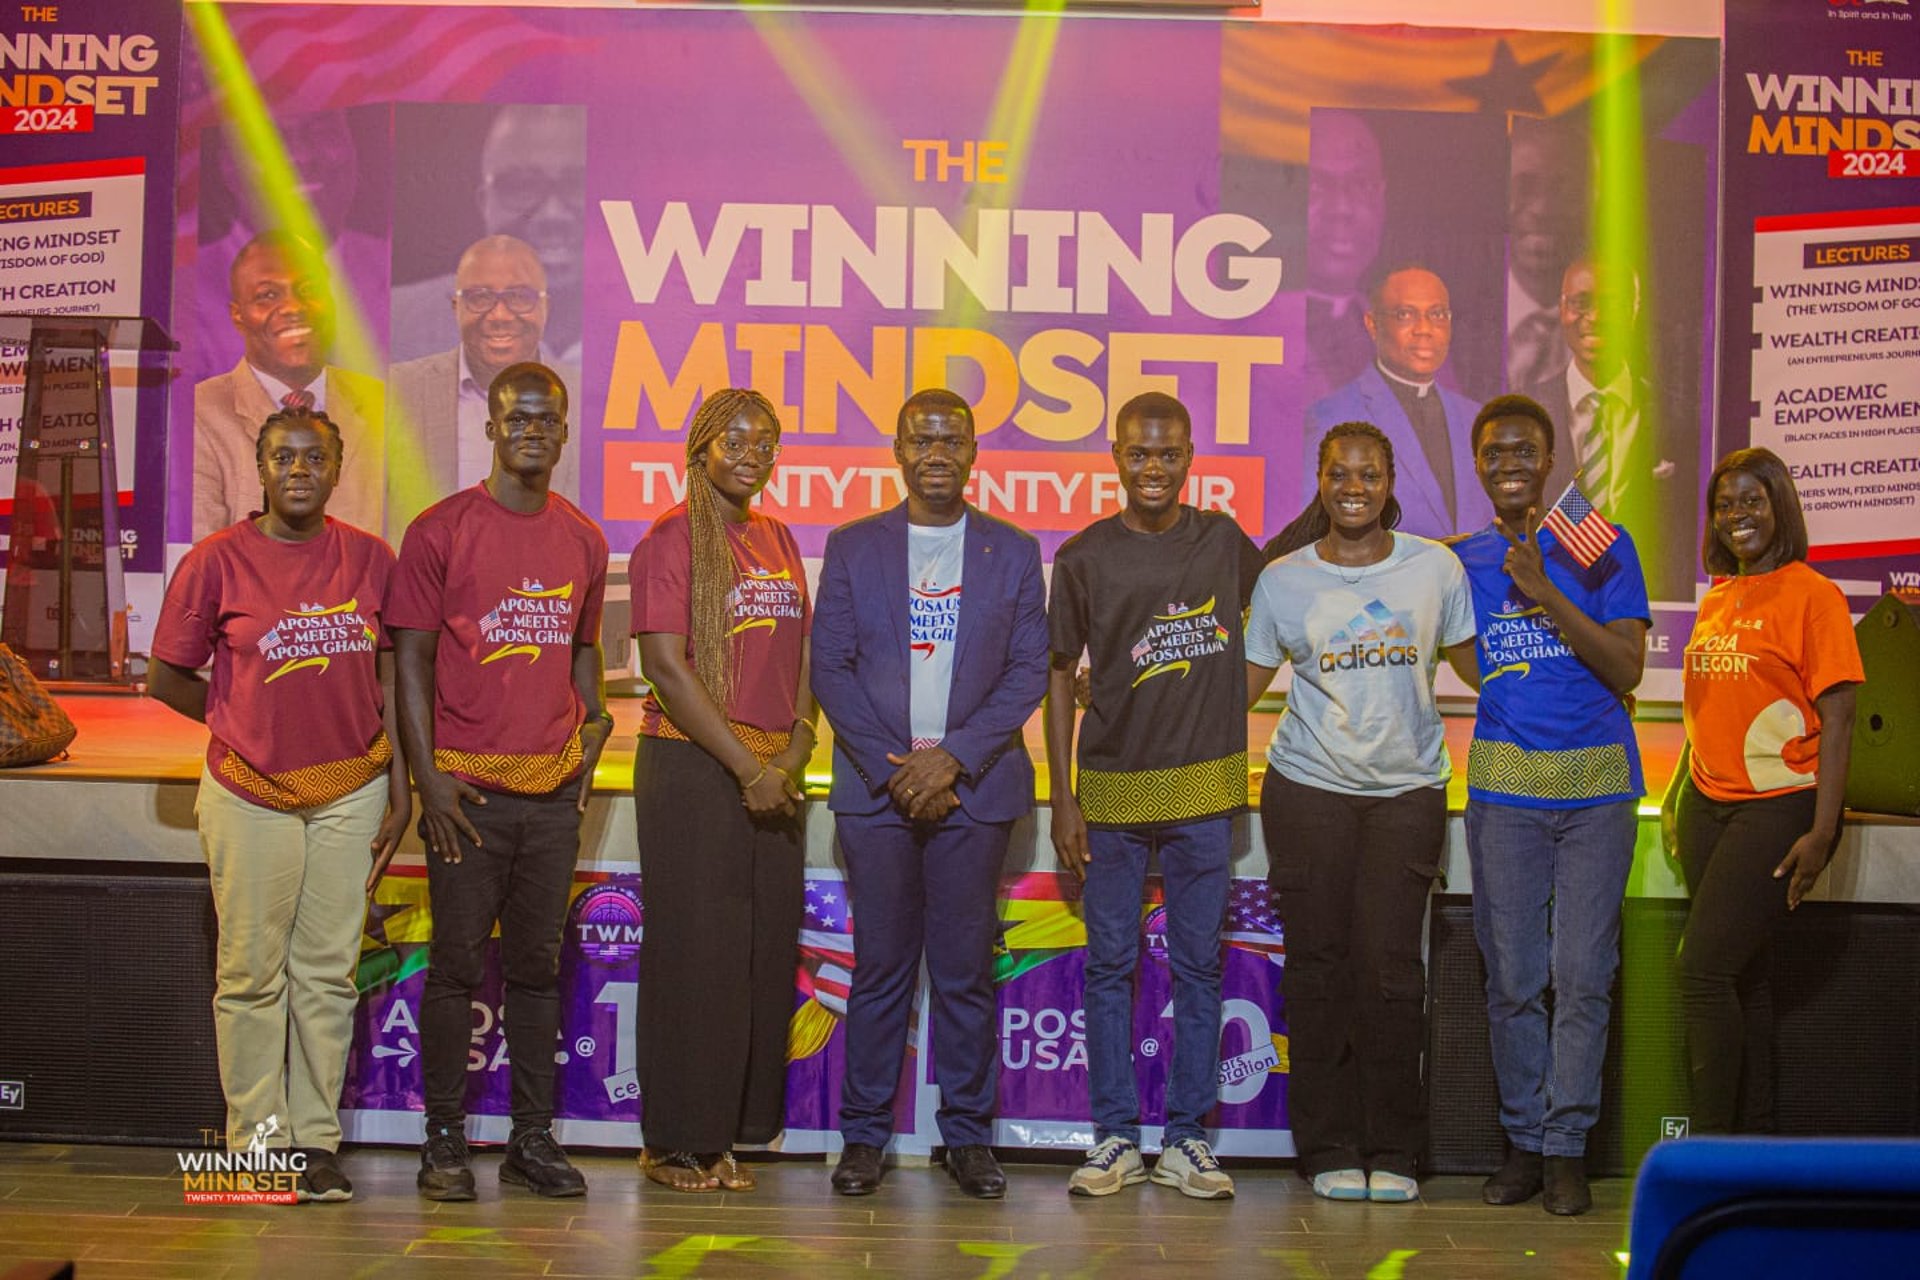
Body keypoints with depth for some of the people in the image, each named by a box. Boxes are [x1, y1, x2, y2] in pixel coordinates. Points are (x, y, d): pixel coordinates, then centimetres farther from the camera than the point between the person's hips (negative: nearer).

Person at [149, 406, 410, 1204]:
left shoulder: (370, 558, 3)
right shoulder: (218, 560, -4)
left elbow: (389, 679, 8)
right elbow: (168, 677, 4)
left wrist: (399, 784, 5)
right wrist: (248, 723, 6)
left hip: (351, 791, 2)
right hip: (250, 794, -2)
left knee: (328, 971, 6)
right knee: (252, 973, 3)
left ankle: (316, 1140, 14)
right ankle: (258, 1140, 13)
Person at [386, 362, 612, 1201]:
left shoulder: (583, 539, 10)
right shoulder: (441, 531, -3)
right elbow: (412, 660, -3)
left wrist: (592, 722, 6)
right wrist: (429, 776, -9)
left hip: (555, 787, 4)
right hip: (467, 787, -4)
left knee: (538, 965, 9)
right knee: (457, 965, 2)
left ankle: (533, 1139, 17)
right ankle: (445, 1142, 12)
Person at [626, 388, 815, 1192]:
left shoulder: (777, 541, 15)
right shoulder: (671, 540, -6)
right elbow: (668, 672, -12)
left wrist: (793, 756, 1)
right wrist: (747, 768, -13)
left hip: (772, 777, 7)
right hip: (691, 770, -7)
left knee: (764, 954, 7)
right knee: (695, 955, -3)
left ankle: (728, 1133, 17)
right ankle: (677, 1144, 7)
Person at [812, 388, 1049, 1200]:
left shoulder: (1012, 552, 8)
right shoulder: (852, 546, 8)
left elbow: (1029, 671, 2)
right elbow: (829, 667, 2)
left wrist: (953, 758, -10)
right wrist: (891, 769, -8)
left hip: (973, 789, 0)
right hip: (875, 788, 0)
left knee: (966, 971, 3)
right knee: (879, 968, 2)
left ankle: (967, 1134, 12)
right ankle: (864, 1134, 11)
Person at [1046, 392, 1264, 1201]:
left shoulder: (1223, 542, 5)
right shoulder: (1085, 556, 0)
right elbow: (1059, 676, 3)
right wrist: (1063, 798, -2)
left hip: (1203, 788, 1)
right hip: (1112, 791, -1)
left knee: (1198, 965, 6)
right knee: (1110, 964, 5)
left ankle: (1186, 1140, 15)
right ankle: (1115, 1139, 15)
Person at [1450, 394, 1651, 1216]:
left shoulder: (1602, 549, 2)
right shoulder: (1462, 561, 9)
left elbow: (1627, 669, -8)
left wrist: (1542, 591, -15)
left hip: (1596, 785, -2)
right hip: (1503, 786, 2)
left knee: (1581, 973, -4)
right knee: (1512, 977, 4)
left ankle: (1567, 1147, 5)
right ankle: (1524, 1142, 15)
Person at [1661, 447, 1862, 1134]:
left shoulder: (1811, 595, -7)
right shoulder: (1716, 600, 15)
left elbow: (1836, 719, -10)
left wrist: (1822, 831, -15)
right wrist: (1676, 796, 16)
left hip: (1779, 804, -7)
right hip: (1711, 804, 7)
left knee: (1702, 967, -13)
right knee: (1740, 974, 9)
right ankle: (1756, 1137, 18)